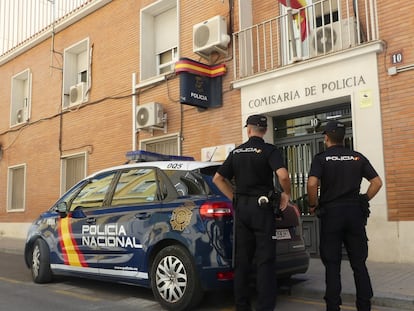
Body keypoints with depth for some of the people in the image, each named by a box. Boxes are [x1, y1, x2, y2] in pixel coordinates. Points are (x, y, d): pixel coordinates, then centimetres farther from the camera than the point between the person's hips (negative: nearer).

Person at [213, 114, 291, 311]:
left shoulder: (236, 152, 10)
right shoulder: (269, 150, -6)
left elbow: (218, 179, 11)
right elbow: (283, 175, -22)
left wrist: (234, 198, 12)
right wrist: (286, 193, -5)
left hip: (241, 207, 5)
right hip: (262, 207, -4)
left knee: (241, 259, 10)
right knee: (265, 260, 0)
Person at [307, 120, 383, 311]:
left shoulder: (321, 158, -4)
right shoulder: (358, 157, 7)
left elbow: (312, 184, -18)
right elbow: (377, 182, 4)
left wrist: (313, 205, -4)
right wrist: (364, 201, 12)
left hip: (331, 212, -3)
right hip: (355, 212, 3)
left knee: (332, 264, 4)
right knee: (359, 263, 11)